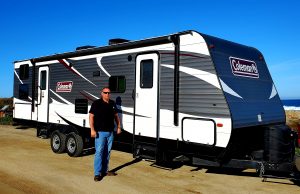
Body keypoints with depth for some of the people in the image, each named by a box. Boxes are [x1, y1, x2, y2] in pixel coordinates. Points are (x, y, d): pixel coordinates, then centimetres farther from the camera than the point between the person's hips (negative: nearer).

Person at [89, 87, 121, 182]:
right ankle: (97, 173, -1)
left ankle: (105, 170, 24)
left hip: (110, 132, 6)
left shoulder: (112, 104, 12)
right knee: (99, 152, -6)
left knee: (107, 152, 12)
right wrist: (92, 129, -16)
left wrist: (118, 127, 15)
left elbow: (116, 116, 21)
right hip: (100, 132, -6)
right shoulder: (96, 103, -5)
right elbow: (91, 116, -8)